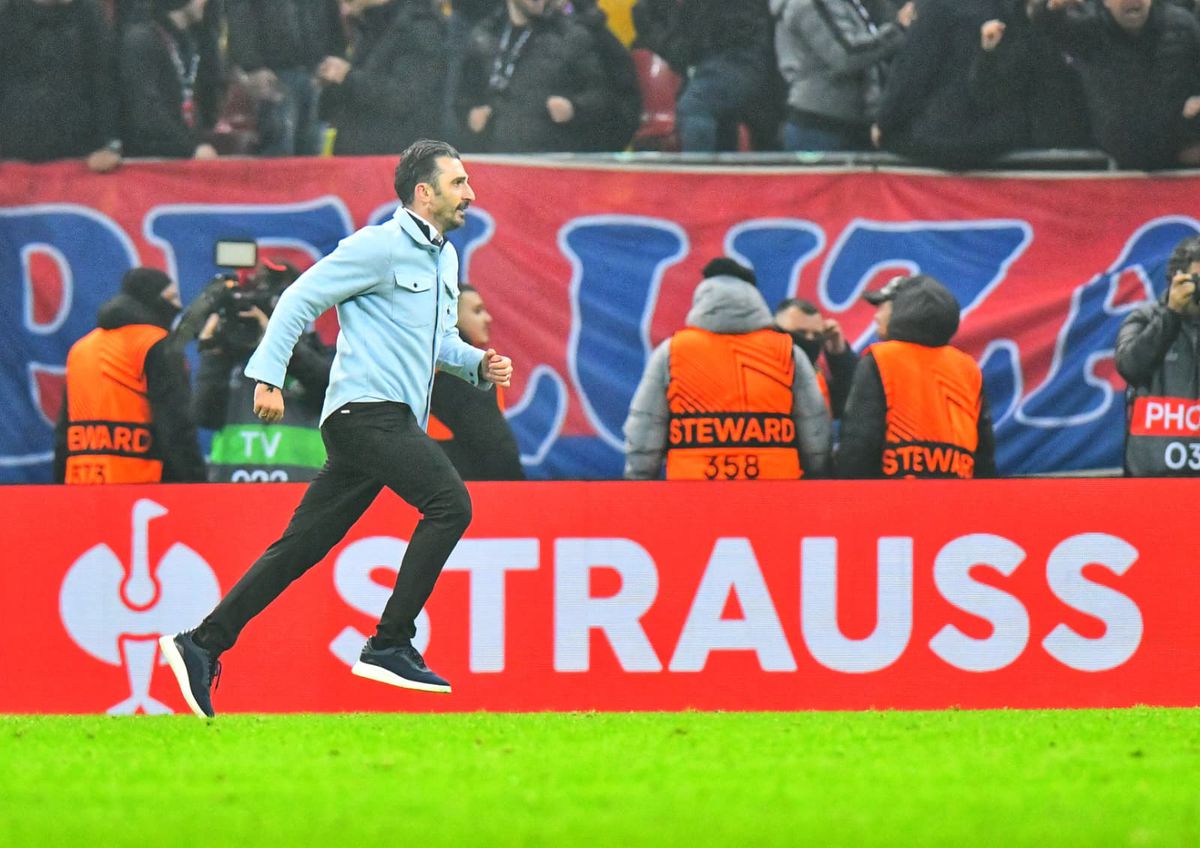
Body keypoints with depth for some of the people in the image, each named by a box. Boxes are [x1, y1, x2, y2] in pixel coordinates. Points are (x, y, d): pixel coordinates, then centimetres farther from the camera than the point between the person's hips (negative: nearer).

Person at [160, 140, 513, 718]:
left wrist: (478, 364, 11)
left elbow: (439, 340, 32)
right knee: (449, 503, -19)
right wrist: (268, 377, -14)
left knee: (301, 547, 5)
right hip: (367, 408, -9)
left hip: (392, 422, 9)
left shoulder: (445, 259, 21)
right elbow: (298, 301, -7)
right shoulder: (380, 246, -7)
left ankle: (201, 646, 6)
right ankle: (389, 647, -17)